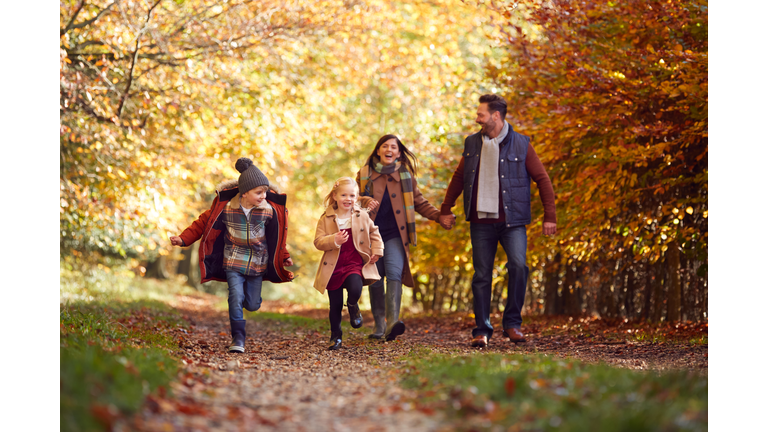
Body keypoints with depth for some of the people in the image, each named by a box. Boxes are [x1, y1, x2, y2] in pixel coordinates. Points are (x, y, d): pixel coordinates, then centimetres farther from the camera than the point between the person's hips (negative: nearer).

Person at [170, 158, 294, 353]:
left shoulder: (269, 210, -11)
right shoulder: (226, 208, -14)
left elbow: (277, 237, 6)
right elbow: (203, 223, -1)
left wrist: (284, 257, 2)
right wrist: (183, 239, -6)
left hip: (258, 263, 2)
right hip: (233, 261, -1)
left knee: (252, 305, 4)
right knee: (236, 297, -18)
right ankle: (238, 339, -9)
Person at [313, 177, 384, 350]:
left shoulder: (362, 216, 3)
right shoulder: (326, 218, -3)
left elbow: (373, 232, 19)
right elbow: (318, 241, -6)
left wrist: (376, 250, 9)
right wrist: (334, 240, -23)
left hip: (355, 264, 0)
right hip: (333, 266, 0)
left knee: (355, 289, -29)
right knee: (335, 305, 5)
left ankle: (353, 307, 6)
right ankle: (335, 337, 23)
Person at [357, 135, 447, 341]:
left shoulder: (405, 175, 9)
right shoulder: (364, 174, 9)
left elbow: (419, 202, 13)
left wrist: (438, 215, -3)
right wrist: (365, 201, -12)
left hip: (395, 234, -1)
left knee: (394, 273, -19)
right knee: (375, 279, 3)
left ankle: (392, 322, -32)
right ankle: (379, 325, 14)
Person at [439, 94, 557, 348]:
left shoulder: (521, 145, -1)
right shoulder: (472, 144, 10)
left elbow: (542, 179, 2)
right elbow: (458, 178, 22)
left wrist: (549, 216, -2)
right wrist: (446, 210, 24)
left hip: (512, 222, -3)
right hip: (481, 222, 3)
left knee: (518, 265, -21)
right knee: (481, 276, 3)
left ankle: (512, 323, -7)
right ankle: (482, 330, 11)